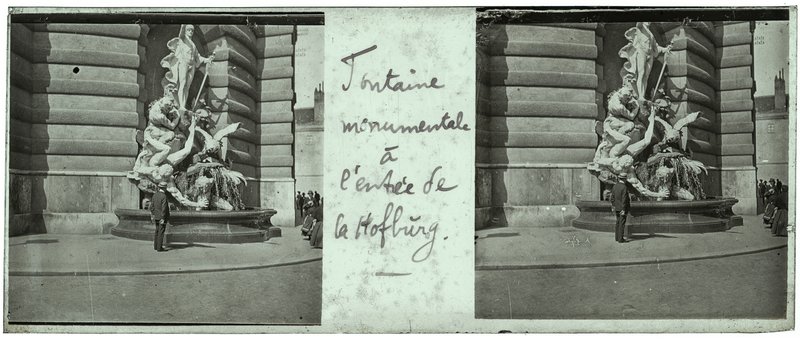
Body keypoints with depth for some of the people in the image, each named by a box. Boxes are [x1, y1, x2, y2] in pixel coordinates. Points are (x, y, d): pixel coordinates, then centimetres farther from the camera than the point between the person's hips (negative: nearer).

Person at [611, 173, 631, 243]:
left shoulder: (615, 186, 3)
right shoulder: (624, 187, -19)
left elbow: (612, 197, 8)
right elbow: (624, 199, -20)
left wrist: (613, 207, 14)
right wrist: (623, 209, -18)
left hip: (617, 208, 7)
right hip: (623, 208, -7)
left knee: (618, 222, 16)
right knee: (622, 223, -3)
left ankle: (617, 237, 21)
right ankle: (620, 239, -1)